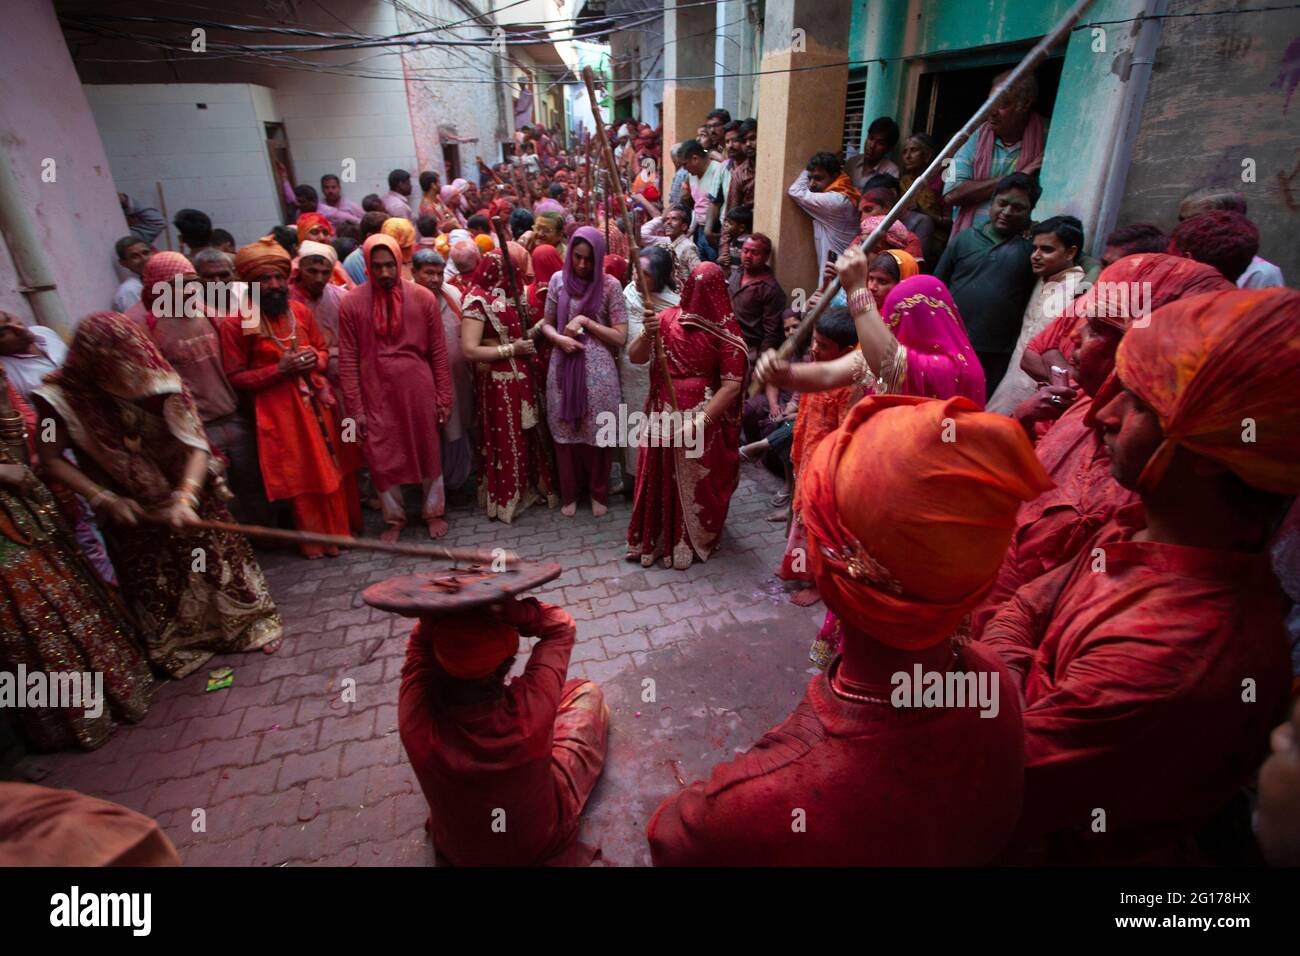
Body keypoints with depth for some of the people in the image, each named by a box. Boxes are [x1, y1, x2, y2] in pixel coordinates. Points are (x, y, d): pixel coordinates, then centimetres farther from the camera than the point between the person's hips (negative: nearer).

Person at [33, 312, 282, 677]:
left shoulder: (161, 385, -24)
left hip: (185, 498, -1)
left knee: (217, 562, 11)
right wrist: (103, 499, -20)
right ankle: (179, 646, 41)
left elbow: (196, 445, -27)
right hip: (130, 511, 1)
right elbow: (51, 459, -12)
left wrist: (185, 497, -40)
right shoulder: (66, 398, -21)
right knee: (156, 585, 17)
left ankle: (246, 623, 35)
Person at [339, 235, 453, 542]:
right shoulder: (351, 303, -4)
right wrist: (355, 408, -5)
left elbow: (438, 352, 0)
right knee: (382, 458, 9)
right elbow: (347, 360, -3)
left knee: (428, 453, 11)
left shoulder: (423, 298, -3)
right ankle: (394, 518, 28)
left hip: (419, 392, 0)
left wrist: (444, 397, -1)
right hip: (377, 395, 0)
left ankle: (433, 511, 30)